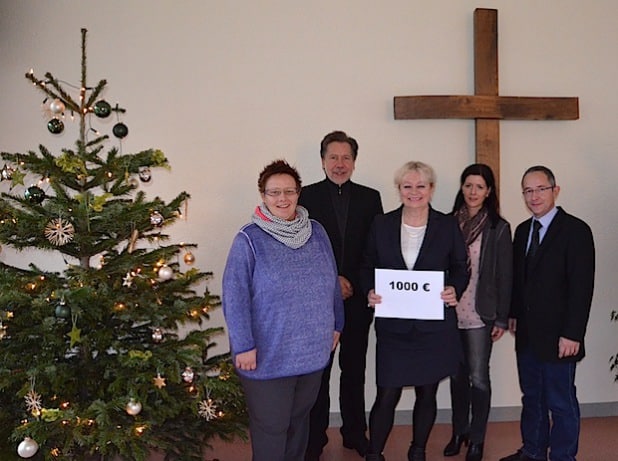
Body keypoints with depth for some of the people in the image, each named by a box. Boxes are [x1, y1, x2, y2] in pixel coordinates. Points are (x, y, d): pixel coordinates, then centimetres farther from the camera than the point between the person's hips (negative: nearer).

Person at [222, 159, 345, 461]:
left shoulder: (317, 232, 4)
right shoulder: (249, 239, -11)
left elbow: (332, 283, 12)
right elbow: (235, 298, -15)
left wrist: (336, 325, 13)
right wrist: (244, 346, -18)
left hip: (313, 351, 5)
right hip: (268, 356, -5)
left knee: (300, 419, 21)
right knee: (270, 428, 9)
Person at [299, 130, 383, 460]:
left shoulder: (370, 198, 6)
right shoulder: (307, 196, 0)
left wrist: (353, 283, -5)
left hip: (358, 298, 2)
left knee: (355, 369, 12)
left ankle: (355, 433, 26)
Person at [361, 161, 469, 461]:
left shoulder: (448, 225, 1)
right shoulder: (381, 225, 2)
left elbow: (460, 268, 7)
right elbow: (368, 267, 9)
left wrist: (455, 290, -13)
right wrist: (370, 291, -10)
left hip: (435, 326, 1)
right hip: (393, 325, 0)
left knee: (427, 394, 13)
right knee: (387, 396, -1)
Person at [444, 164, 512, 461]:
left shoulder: (498, 228, -3)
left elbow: (504, 276, -2)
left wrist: (501, 318, -4)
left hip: (480, 314, -3)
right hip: (450, 312, 3)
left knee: (478, 377, 4)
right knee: (457, 375, 14)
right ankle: (459, 431, 30)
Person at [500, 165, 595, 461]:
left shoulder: (576, 230, -10)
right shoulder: (522, 231, 11)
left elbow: (582, 286, -15)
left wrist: (572, 334, -18)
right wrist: (514, 314, 9)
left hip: (557, 336, -7)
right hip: (527, 334, 7)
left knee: (561, 403, 4)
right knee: (532, 397, 17)